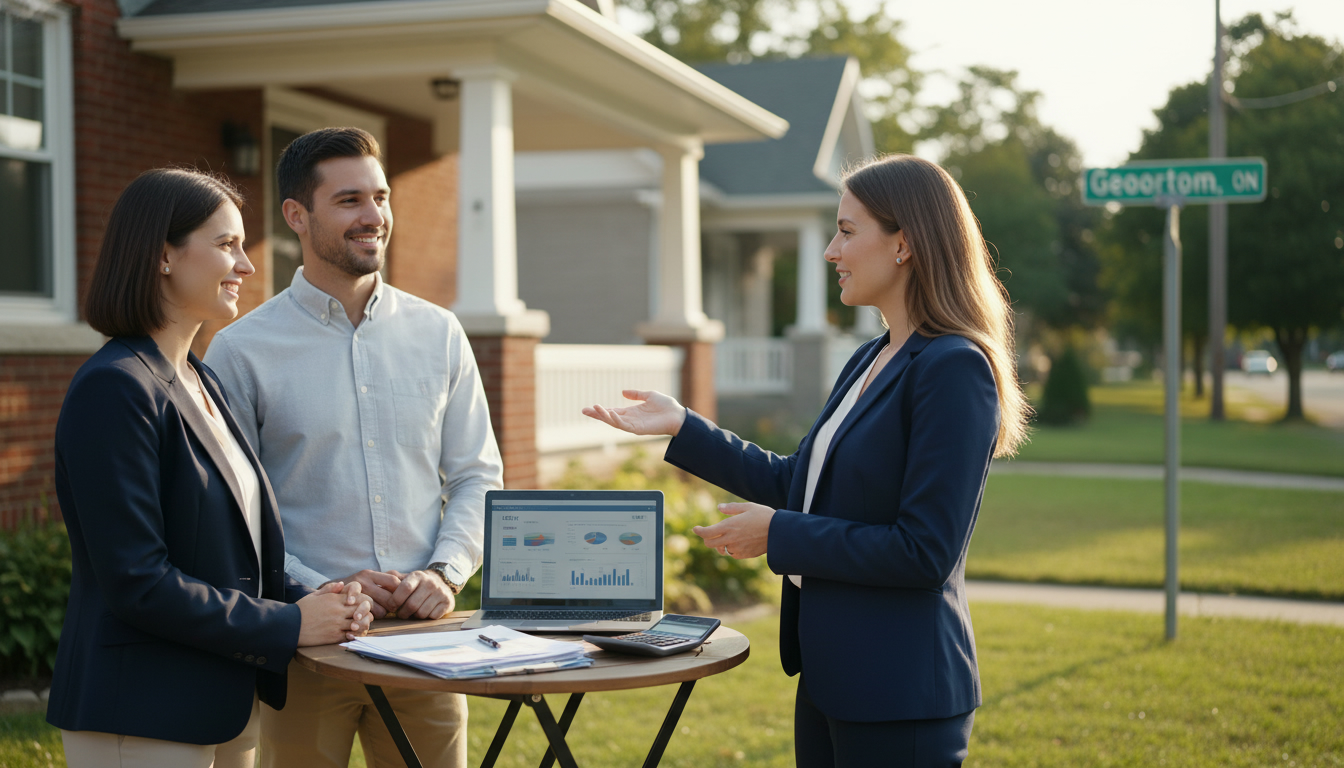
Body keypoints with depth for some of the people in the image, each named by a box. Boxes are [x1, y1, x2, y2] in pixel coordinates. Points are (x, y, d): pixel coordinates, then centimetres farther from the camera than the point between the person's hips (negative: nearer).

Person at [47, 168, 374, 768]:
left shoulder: (202, 382, 13)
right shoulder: (113, 388, -17)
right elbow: (135, 580, -21)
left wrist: (307, 600, 0)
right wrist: (288, 624, -15)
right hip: (140, 720, -9)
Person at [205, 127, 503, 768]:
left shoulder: (439, 334, 7)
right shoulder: (241, 350, -3)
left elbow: (477, 476, 9)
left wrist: (445, 572, -7)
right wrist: (321, 591, -16)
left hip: (424, 633, 3)